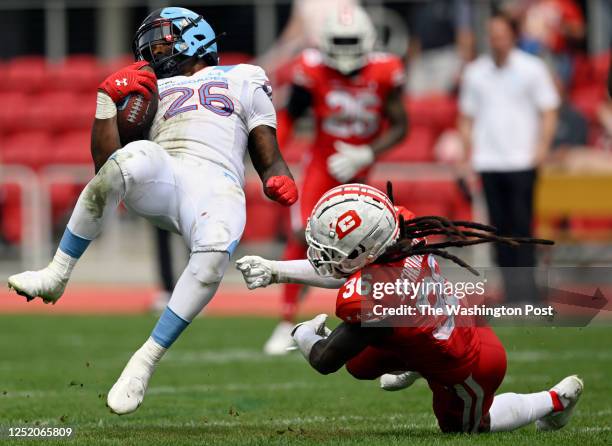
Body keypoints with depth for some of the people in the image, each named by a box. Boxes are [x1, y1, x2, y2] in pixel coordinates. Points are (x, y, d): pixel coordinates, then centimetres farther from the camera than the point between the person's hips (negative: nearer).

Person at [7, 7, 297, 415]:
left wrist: (279, 182, 0)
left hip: (218, 189, -1)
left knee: (214, 255, -38)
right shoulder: (151, 90, 33)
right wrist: (109, 100, 9)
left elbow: (269, 162, 23)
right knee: (132, 159, -38)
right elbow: (105, 162, 20)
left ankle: (144, 363, -28)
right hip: (159, 180, 1)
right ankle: (56, 276, -25)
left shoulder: (243, 82, 29)